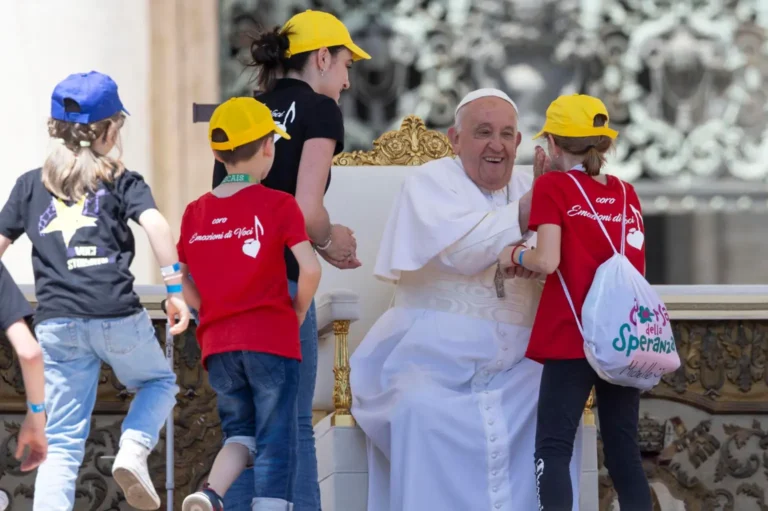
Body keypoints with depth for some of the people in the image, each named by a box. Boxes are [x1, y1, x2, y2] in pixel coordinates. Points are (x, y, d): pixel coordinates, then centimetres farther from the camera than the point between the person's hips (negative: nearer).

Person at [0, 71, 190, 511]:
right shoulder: (121, 181, 8)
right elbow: (155, 223, -9)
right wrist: (175, 287, -11)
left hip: (55, 321, 2)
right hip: (117, 314, -2)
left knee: (62, 444, 6)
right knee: (159, 382, 25)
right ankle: (133, 450, -2)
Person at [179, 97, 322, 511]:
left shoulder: (195, 213, 8)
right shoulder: (278, 205, -6)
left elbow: (182, 283, 11)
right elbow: (310, 268, -14)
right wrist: (299, 312, 2)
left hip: (218, 344, 4)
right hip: (271, 338, -4)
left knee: (240, 433, 17)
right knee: (275, 446, 1)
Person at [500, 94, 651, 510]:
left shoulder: (554, 186, -4)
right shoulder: (626, 193, 11)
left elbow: (548, 261, -16)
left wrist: (515, 256, 5)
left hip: (573, 336, -5)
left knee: (554, 448, -5)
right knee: (623, 448, 9)